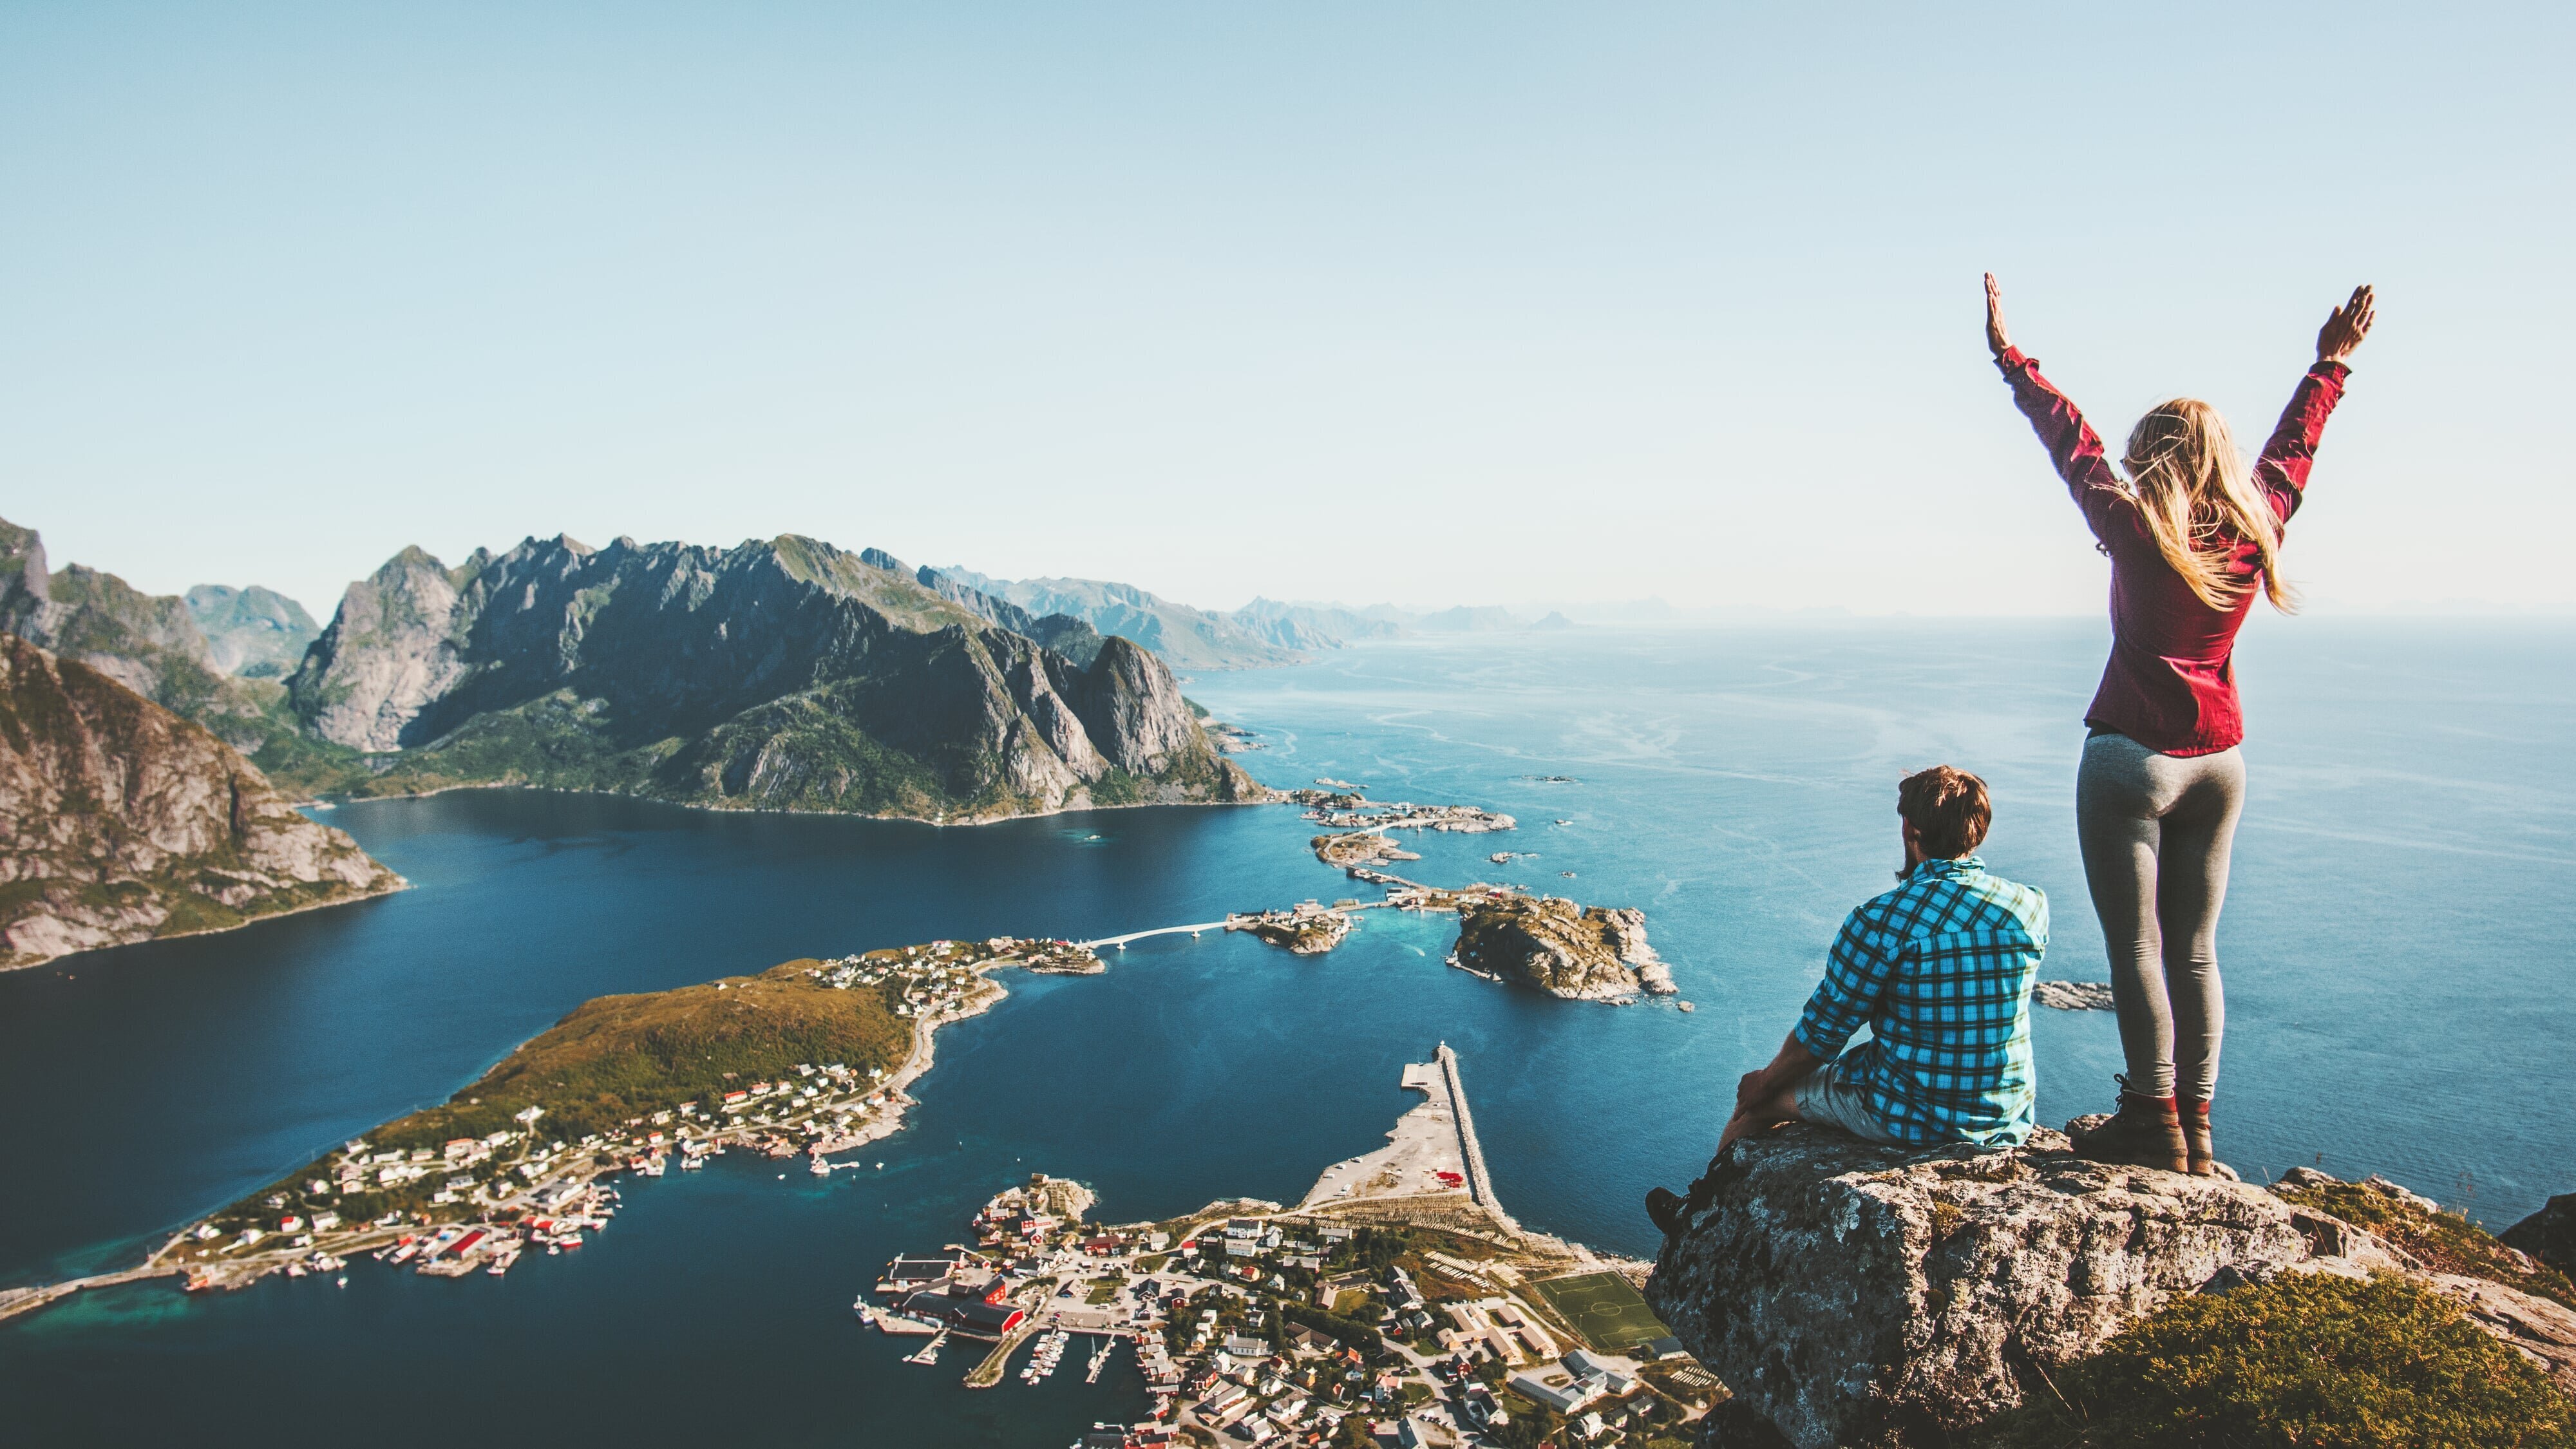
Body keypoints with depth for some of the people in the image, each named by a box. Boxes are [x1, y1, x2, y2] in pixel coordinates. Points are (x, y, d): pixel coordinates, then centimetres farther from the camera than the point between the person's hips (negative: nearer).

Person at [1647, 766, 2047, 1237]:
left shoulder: (1882, 920, -21)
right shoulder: (2033, 907, -4)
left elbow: (1822, 1031, -10)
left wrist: (1766, 1080, 7)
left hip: (1911, 1120, -6)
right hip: (2011, 1123, 6)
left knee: (1760, 1095, 18)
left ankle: (1697, 1213, 42)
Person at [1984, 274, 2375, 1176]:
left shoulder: (2139, 533, -12)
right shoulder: (2257, 528, 2)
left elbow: (2072, 442, -6)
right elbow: (2290, 451, 20)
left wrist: (2008, 355, 2)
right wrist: (2332, 364, 36)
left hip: (2131, 757, -6)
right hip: (2218, 761, 6)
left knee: (2135, 947, 0)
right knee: (2193, 950, 11)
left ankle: (2154, 1126, 5)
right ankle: (2194, 1130, 17)